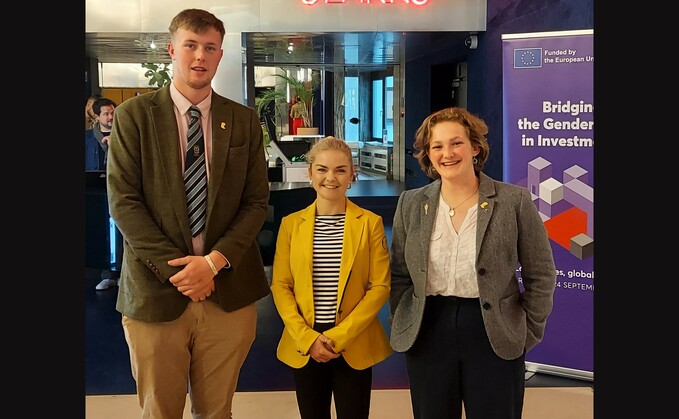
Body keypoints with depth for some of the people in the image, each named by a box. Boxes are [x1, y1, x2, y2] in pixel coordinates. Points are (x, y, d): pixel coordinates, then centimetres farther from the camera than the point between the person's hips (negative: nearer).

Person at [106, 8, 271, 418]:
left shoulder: (244, 120, 7)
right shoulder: (133, 115, 0)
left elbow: (257, 201, 3)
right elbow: (123, 201, -6)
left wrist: (214, 261, -11)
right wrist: (176, 268, -13)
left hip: (229, 291, 2)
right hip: (155, 292, -1)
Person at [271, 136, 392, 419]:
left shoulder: (370, 223, -1)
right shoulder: (291, 224, 4)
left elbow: (380, 286, -5)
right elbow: (280, 286, 2)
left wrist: (340, 337, -12)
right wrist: (306, 338, -10)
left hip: (354, 347, -1)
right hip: (303, 347, 2)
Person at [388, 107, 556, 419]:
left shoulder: (514, 200, -4)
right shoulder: (411, 204, 4)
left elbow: (541, 275, 1)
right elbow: (399, 275, 10)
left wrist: (529, 332, 0)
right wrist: (403, 327, 3)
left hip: (495, 338, -2)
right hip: (427, 335, 2)